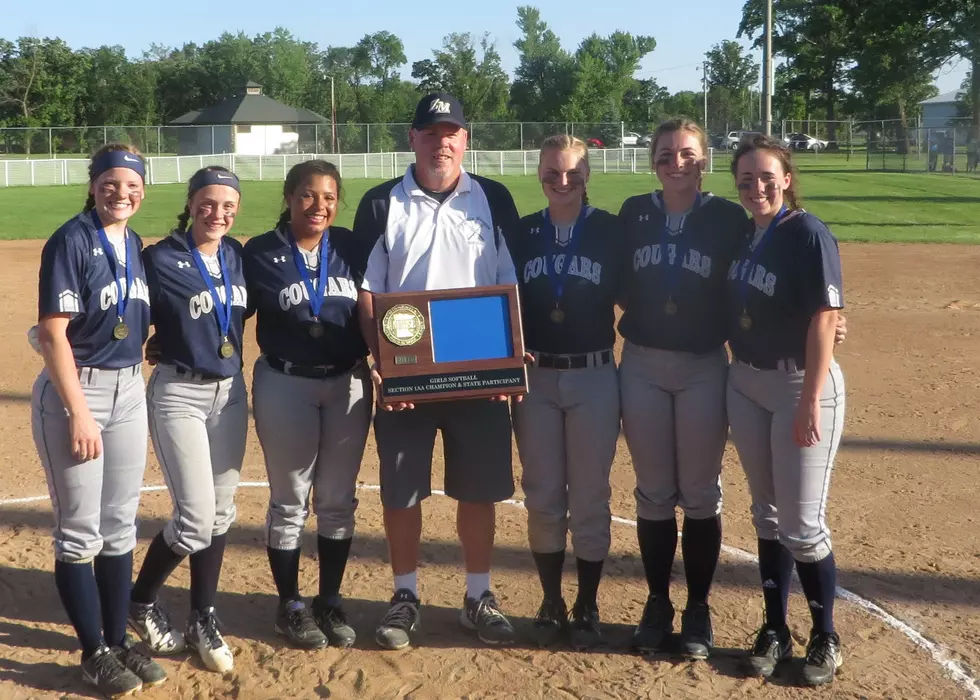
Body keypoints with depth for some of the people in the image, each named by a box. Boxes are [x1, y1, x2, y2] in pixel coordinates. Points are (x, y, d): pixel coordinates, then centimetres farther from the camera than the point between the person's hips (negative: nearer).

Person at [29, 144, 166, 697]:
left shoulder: (134, 245, 9)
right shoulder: (71, 241, -12)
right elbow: (52, 333, -17)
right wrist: (79, 413, -21)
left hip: (129, 388, 7)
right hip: (75, 388, -7)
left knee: (121, 525, 13)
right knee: (80, 531, 1)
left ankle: (120, 640, 24)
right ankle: (95, 652, 12)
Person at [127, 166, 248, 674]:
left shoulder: (237, 255, 5)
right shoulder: (161, 259, -12)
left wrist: (203, 342, 5)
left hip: (230, 390, 6)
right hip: (179, 393, -6)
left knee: (220, 511, 8)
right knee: (195, 516, -8)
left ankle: (203, 621, 22)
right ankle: (140, 601, 17)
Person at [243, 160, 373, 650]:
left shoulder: (353, 248, 3)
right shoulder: (261, 254, -5)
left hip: (348, 384, 3)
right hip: (285, 385, -3)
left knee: (338, 500, 11)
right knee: (290, 502, 6)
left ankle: (331, 602, 25)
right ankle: (290, 607, 20)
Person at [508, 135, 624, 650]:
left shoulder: (611, 232, -2)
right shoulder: (521, 234, 5)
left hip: (593, 378, -2)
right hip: (534, 377, 2)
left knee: (590, 498, 4)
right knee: (542, 496, 8)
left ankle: (587, 609, 18)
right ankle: (551, 604, 22)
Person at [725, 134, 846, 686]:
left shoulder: (808, 235, -14)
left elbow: (824, 320, -18)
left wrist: (811, 402, -22)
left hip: (800, 384, -7)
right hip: (746, 385, 7)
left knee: (801, 524, -3)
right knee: (767, 514, 15)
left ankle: (826, 638, 17)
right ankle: (776, 630, 28)